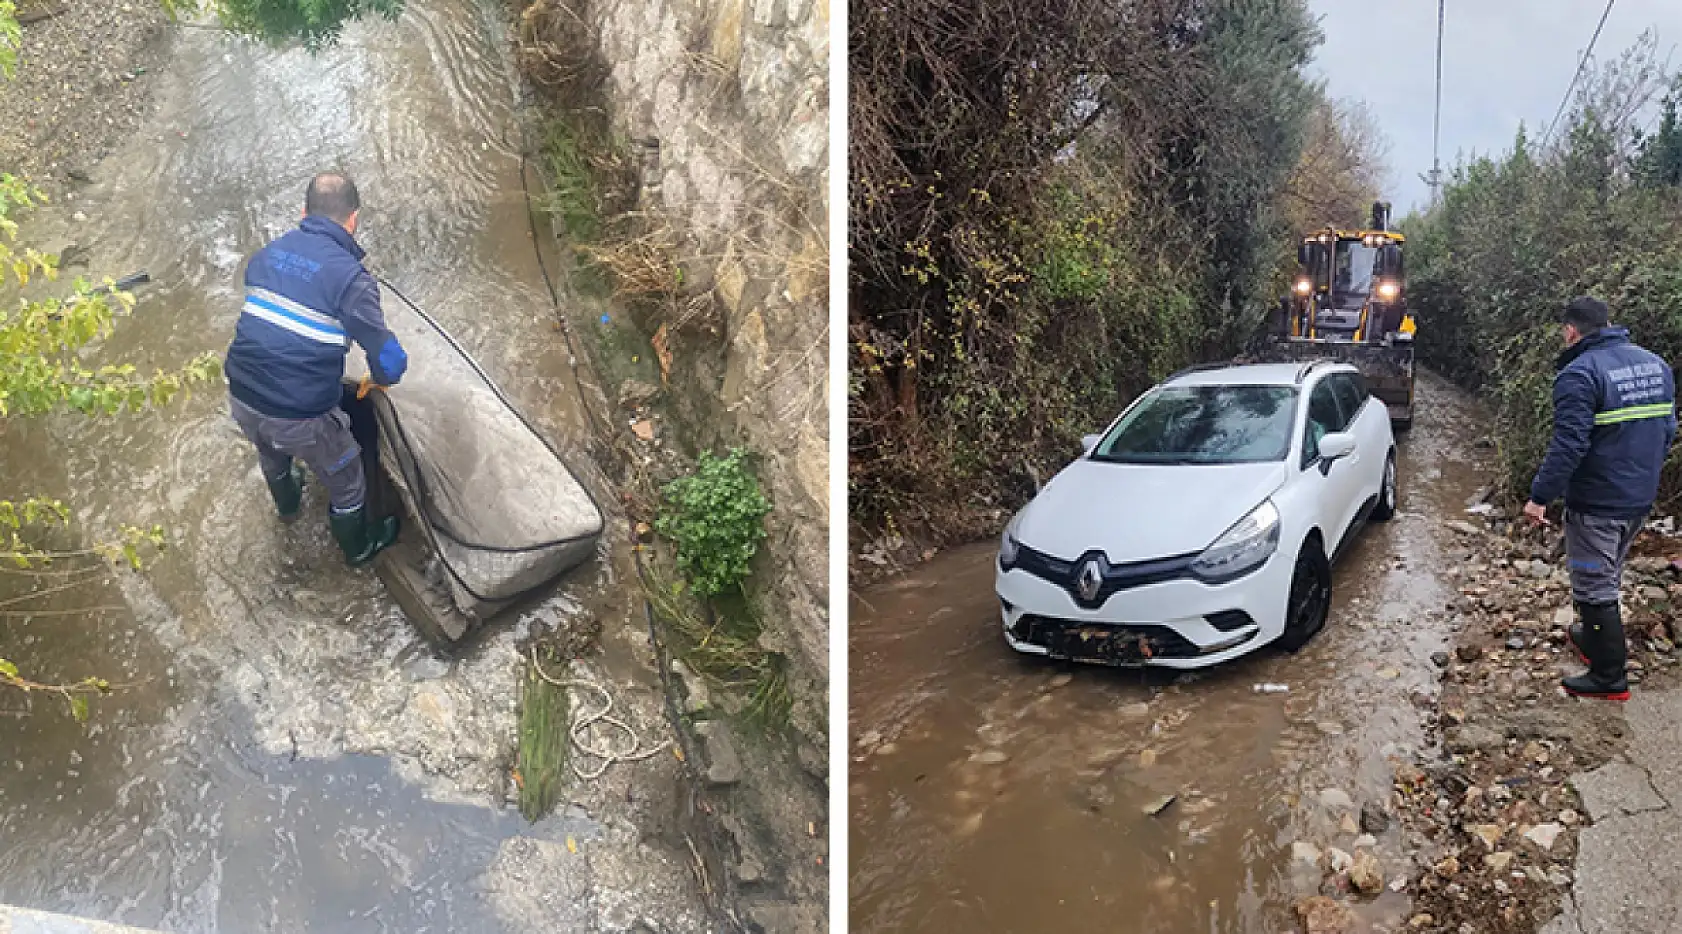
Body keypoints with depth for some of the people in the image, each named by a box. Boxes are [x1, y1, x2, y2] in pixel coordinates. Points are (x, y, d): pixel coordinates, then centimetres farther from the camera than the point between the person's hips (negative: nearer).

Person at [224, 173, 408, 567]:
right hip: (300, 417, -6)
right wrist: (380, 378, 4)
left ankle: (287, 502, 68)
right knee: (346, 481, 23)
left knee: (271, 453, 39)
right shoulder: (350, 278, -18)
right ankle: (359, 548, 47)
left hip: (242, 400, 7)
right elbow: (391, 362, -20)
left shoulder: (266, 255, 1)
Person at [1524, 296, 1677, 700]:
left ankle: (1609, 677, 6)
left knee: (1594, 587, 1)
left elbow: (1569, 445, -26)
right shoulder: (1655, 364, 8)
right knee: (1608, 577, 25)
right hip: (1641, 500, 8)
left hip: (1597, 503, -8)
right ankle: (1593, 638, 41)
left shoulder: (1580, 374, -19)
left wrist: (1541, 495, -20)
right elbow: (1667, 430, 13)